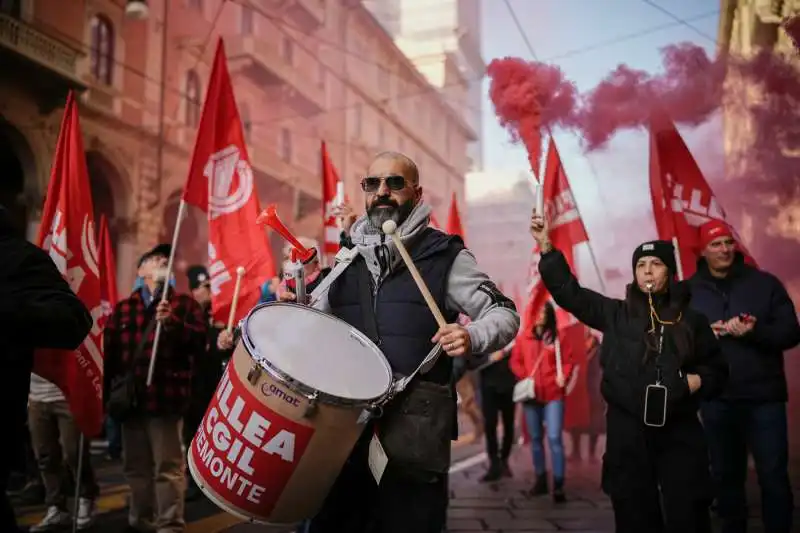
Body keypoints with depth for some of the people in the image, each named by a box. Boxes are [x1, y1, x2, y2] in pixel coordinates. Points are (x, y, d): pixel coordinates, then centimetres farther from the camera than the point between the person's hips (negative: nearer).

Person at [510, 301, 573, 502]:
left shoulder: (557, 339, 2)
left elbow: (568, 361, 2)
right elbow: (515, 361, 8)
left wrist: (563, 377, -14)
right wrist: (524, 376, -7)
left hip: (553, 395, -3)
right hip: (531, 395, 3)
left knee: (554, 438, -11)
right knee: (536, 438, 11)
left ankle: (558, 486, -9)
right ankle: (540, 479, 22)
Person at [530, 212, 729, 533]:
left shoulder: (692, 321, 8)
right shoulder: (616, 314, 5)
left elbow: (718, 369, 17)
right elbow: (569, 293, -1)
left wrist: (700, 380, -6)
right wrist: (547, 247, -9)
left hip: (679, 432, 0)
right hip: (628, 430, 0)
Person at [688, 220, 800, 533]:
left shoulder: (765, 283, 1)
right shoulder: (688, 291, 3)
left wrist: (754, 331, -20)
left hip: (763, 397, -1)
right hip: (716, 400, 1)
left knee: (774, 475, 1)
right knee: (726, 475, 14)